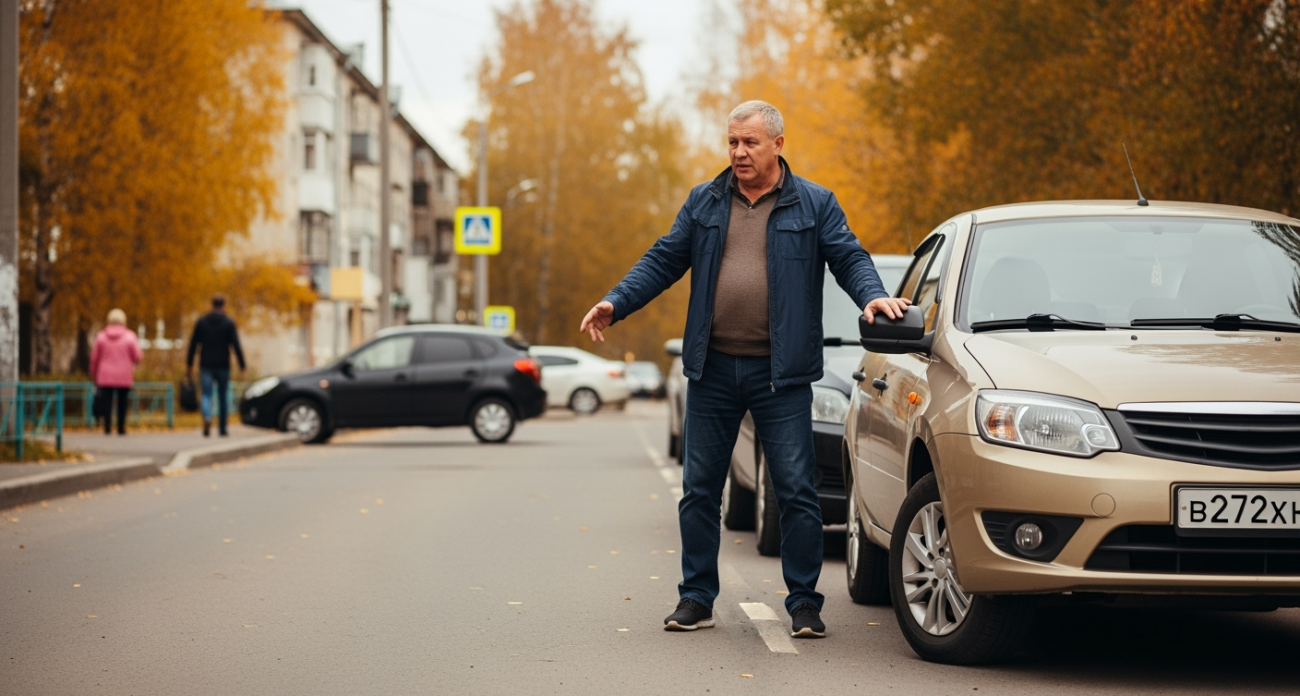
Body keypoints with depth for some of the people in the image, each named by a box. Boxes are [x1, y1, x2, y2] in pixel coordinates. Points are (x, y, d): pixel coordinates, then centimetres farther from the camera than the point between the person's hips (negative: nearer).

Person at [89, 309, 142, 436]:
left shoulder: (101, 336, 1)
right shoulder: (129, 337, -4)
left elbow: (94, 358, 4)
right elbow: (137, 356, -5)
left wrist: (94, 376, 15)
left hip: (105, 377, 1)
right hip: (124, 377, -1)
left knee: (107, 403, 2)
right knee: (122, 403, 7)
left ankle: (107, 428, -5)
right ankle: (121, 428, 8)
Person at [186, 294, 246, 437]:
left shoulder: (201, 322, 3)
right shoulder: (229, 323, -4)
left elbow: (193, 345, 3)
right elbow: (236, 345, -9)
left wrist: (189, 365, 9)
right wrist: (242, 365, -5)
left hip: (206, 366, 1)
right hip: (223, 365, -1)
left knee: (206, 395, -1)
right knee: (223, 396, 12)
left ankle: (207, 418, -31)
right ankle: (222, 429, 16)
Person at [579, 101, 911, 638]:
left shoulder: (814, 205, 4)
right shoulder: (704, 202, 11)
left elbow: (849, 258, -2)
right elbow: (663, 260, 11)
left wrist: (872, 295, -22)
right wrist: (616, 304, -1)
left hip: (780, 373, -3)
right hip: (712, 369, 3)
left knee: (796, 492, -2)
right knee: (699, 489, 6)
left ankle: (804, 603, 7)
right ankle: (696, 599, 16)